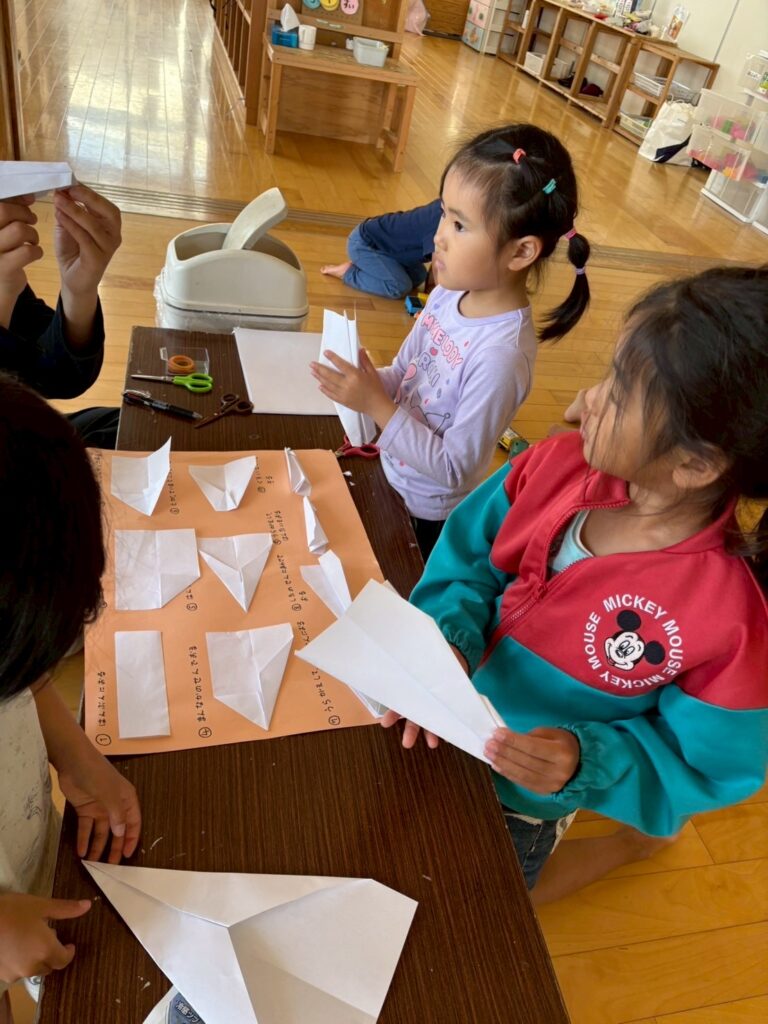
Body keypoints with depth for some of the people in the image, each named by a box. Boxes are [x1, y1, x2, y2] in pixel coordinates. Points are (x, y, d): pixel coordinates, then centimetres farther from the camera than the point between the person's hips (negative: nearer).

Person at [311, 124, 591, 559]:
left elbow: (453, 470, -27)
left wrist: (377, 406, -30)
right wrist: (365, 381, -18)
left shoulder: (499, 355, -33)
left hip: (425, 518, -6)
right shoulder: (449, 294, -11)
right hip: (388, 476, 7)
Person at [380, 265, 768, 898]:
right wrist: (450, 642, -24)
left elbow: (709, 762, -16)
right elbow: (466, 557, -8)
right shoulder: (558, 464, -20)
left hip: (521, 799, -4)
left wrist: (587, 763, -29)